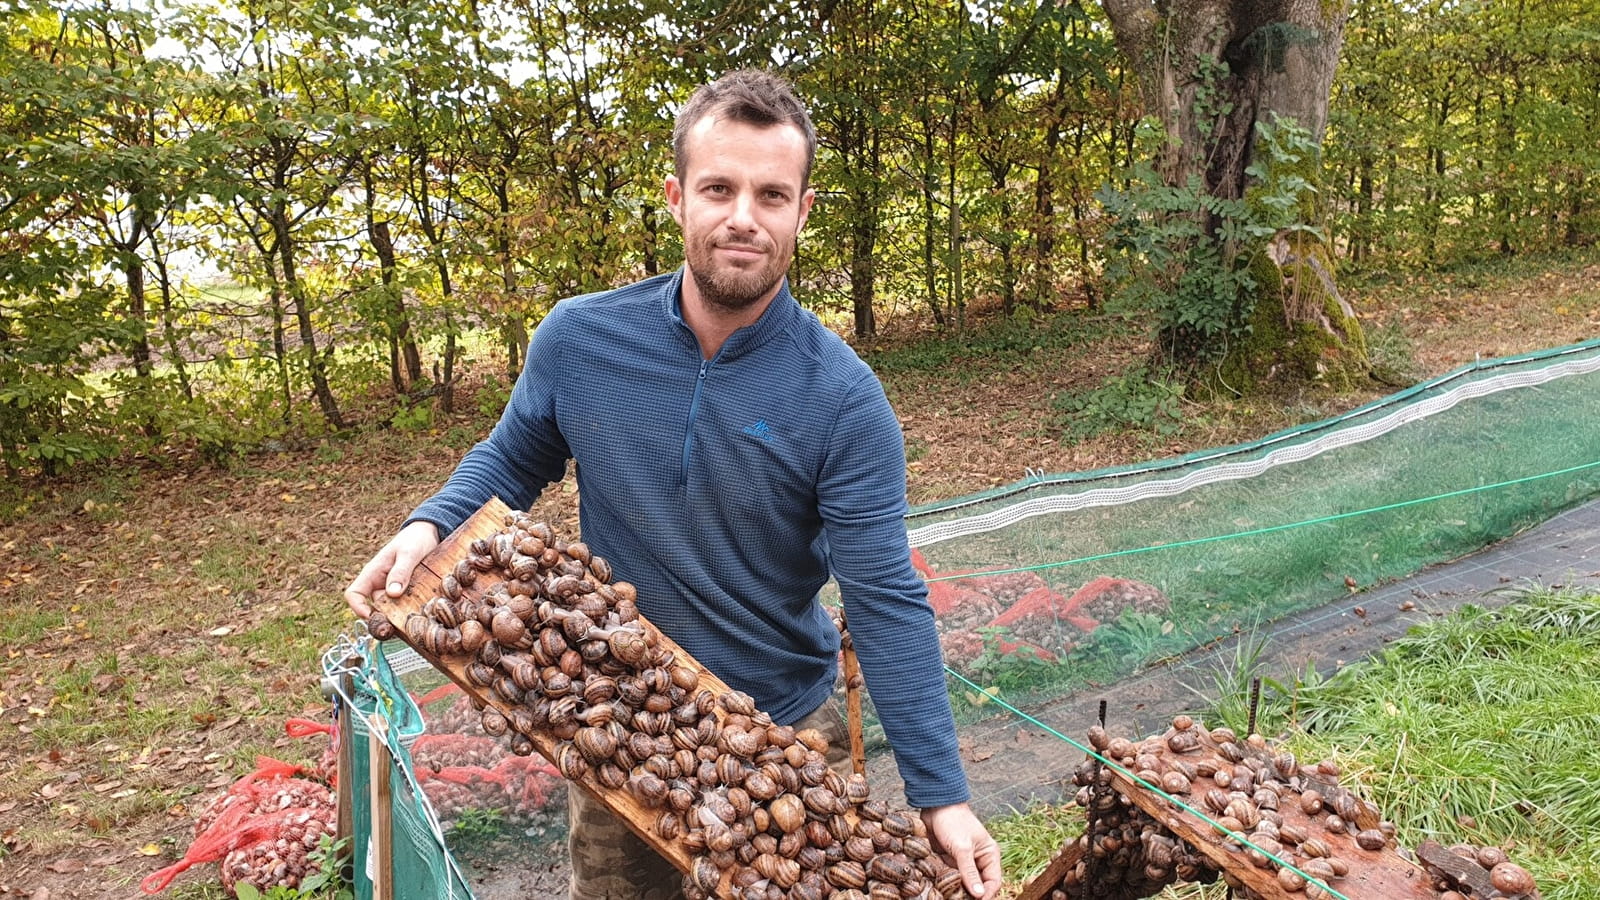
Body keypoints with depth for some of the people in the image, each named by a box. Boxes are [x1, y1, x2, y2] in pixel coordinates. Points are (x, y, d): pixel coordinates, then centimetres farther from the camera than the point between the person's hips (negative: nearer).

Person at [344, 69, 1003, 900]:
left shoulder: (843, 398, -20)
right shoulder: (577, 340, -13)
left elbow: (887, 604, -20)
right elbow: (512, 459, 5)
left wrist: (941, 794, -22)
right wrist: (428, 526, -14)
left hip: (786, 735, -1)